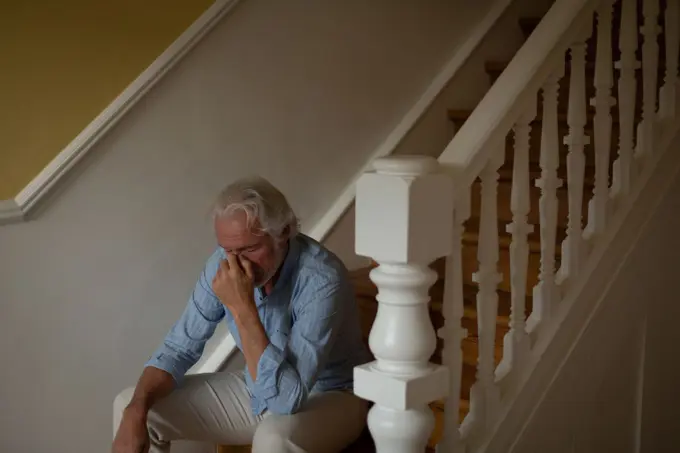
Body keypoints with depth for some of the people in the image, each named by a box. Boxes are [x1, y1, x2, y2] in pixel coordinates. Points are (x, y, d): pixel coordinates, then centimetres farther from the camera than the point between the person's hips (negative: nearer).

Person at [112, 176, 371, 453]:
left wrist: (242, 308, -41)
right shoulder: (224, 263, -13)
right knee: (128, 404, -5)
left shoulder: (322, 280, -32)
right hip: (261, 389, 6)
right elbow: (179, 347, -6)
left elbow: (287, 397, -38)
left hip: (330, 396, -5)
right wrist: (135, 412, -22)